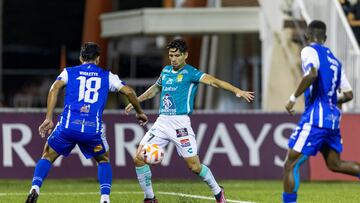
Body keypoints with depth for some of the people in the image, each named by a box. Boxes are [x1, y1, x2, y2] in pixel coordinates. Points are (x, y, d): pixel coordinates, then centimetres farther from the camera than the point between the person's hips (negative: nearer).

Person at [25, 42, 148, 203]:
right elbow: (129, 92, 13)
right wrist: (140, 112, 30)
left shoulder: (69, 72, 16)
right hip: (93, 128, 0)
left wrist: (48, 119, -6)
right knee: (104, 160, 26)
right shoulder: (107, 76, 18)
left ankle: (35, 188, -7)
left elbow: (55, 88, -2)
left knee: (47, 157, 19)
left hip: (68, 125, 0)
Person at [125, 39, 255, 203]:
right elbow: (155, 88, 33)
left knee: (194, 166, -7)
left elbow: (212, 81, -21)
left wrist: (237, 91, -34)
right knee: (139, 158, -4)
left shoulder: (190, 73, -6)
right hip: (162, 122, 6)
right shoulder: (166, 71, 13)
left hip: (180, 124, -6)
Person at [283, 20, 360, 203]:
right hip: (333, 118, 8)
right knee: (334, 164, 20)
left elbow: (312, 74, -25)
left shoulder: (309, 51, -4)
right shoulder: (334, 60, 17)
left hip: (315, 119, -8)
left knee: (290, 165, -5)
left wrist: (293, 98, -16)